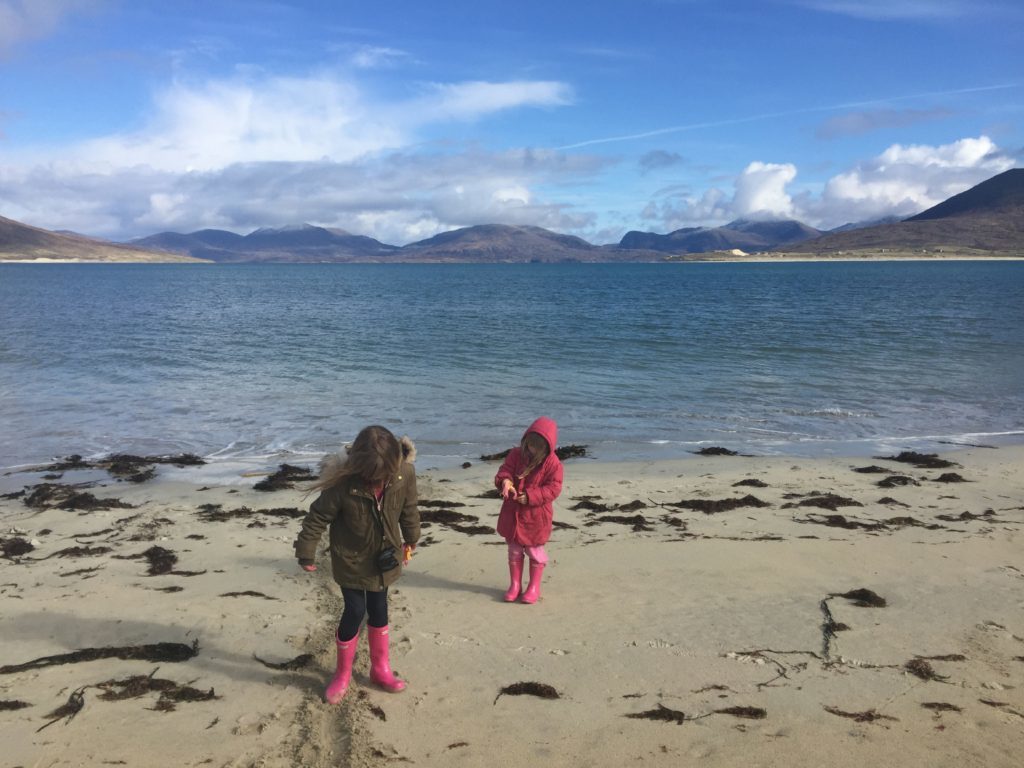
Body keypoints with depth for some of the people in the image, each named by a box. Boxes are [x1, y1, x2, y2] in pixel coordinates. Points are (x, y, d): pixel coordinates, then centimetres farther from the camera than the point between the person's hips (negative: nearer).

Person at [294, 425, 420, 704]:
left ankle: (380, 668, 35)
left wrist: (411, 539, 14)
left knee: (379, 611, 16)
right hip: (351, 560, -3)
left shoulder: (404, 473, -22)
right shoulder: (343, 483, -31)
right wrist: (306, 553, -7)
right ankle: (342, 674, 25)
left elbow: (408, 509, -1)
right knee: (354, 613, 1)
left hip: (383, 559, 3)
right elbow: (317, 517, -17)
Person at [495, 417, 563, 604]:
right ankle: (514, 585, 28)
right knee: (514, 550, 14)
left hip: (536, 515, -4)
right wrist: (505, 481, -33)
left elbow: (553, 488, -17)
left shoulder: (552, 463, -14)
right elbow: (504, 471, -8)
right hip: (513, 512, 4)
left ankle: (534, 587, 25)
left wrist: (530, 496, -26)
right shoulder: (516, 455, -3)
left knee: (535, 551, 9)